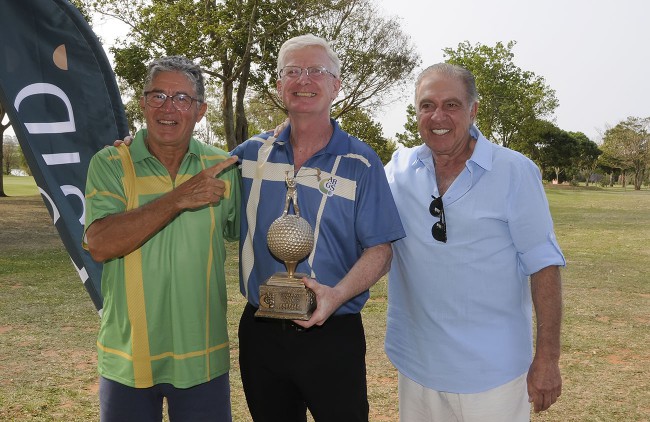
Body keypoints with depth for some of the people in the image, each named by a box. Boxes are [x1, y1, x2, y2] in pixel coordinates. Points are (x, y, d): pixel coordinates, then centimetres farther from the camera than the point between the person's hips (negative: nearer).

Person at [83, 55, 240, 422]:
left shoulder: (222, 167, 1)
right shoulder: (110, 164, -5)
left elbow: (244, 233, 10)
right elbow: (100, 245, -19)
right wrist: (179, 198, -23)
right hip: (127, 360, -1)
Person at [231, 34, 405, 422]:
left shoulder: (360, 163, -6)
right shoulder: (251, 154, 4)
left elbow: (380, 250, -7)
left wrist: (337, 294, -24)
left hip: (332, 335, -3)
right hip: (259, 332, 3)